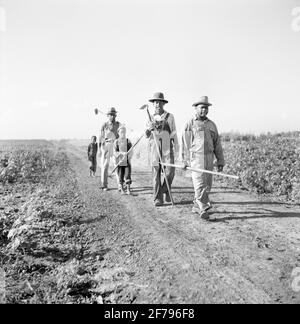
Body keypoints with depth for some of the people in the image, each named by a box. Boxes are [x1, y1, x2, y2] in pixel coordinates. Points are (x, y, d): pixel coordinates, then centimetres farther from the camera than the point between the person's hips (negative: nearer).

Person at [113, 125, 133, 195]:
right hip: (119, 163, 0)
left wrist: (128, 157, -19)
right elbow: (115, 152, -6)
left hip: (127, 162, 0)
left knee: (128, 176, -3)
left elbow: (131, 151, -2)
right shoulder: (116, 142, 0)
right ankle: (121, 189, 19)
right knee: (120, 177, 6)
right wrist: (121, 153, -22)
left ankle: (128, 190, 6)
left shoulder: (128, 141, 1)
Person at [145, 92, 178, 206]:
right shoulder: (151, 118, 11)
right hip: (154, 149, 2)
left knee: (169, 172, -6)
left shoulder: (170, 117, 5)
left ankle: (166, 191, 21)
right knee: (156, 174, 0)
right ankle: (158, 198, 6)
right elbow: (146, 135, 7)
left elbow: (174, 134, 5)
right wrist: (149, 128, -15)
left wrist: (176, 149, -1)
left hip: (167, 149, -1)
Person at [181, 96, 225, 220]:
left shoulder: (211, 125, 13)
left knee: (207, 185, 7)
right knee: (199, 184, -10)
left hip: (209, 158, 5)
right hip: (196, 157, -5)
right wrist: (184, 161, -6)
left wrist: (220, 161, 8)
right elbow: (185, 144, -1)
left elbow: (217, 144, 13)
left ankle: (197, 206, 22)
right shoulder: (190, 124, 1)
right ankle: (203, 209, -9)